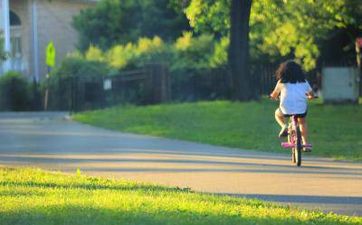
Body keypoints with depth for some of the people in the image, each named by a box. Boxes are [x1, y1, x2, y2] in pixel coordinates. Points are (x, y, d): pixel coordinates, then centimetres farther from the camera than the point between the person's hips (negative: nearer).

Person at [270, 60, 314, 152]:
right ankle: (305, 144, 24)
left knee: (277, 114, 32)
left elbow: (274, 96, 17)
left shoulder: (282, 82, 7)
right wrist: (309, 97, 40)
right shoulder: (304, 81, 13)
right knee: (302, 122, 33)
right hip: (301, 109, 2)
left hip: (286, 109, -2)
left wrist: (273, 96, 42)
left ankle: (284, 126, 3)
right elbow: (311, 94, 16)